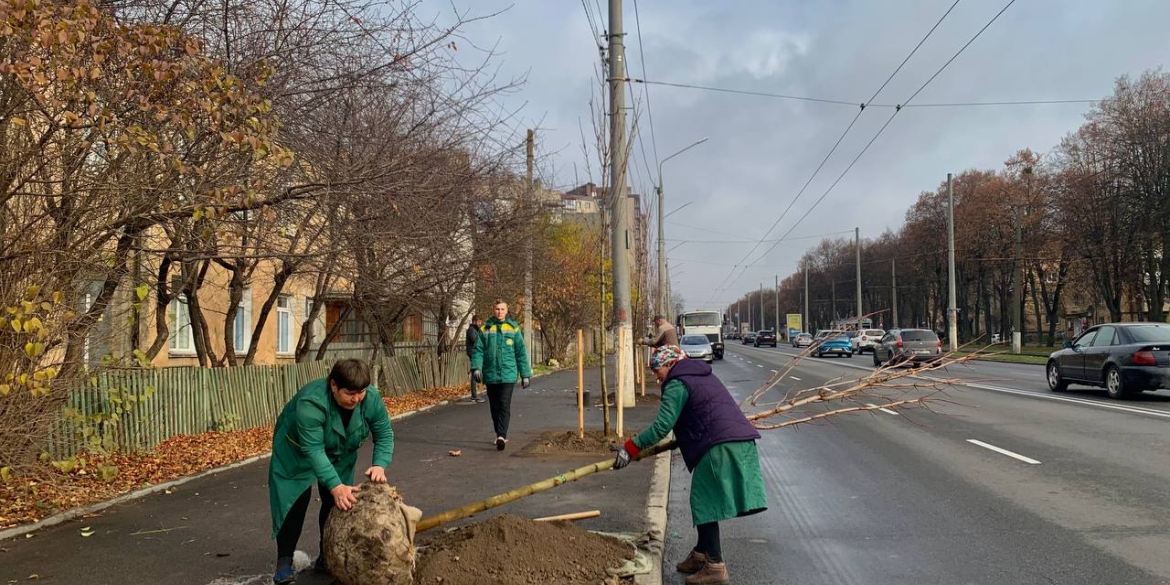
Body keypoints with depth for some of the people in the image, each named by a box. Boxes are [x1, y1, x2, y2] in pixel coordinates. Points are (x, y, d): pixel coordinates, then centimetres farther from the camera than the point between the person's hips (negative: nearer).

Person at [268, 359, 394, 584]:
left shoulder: (372, 398, -26)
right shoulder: (311, 401, -40)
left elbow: (384, 435, -18)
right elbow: (313, 450, -42)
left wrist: (379, 465, -35)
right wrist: (335, 485, -48)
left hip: (339, 454, 4)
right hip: (296, 451, -4)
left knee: (338, 502, 0)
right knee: (296, 501, -10)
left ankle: (328, 557, 13)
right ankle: (284, 562, -2)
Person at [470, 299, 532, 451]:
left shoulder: (513, 329, 3)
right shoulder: (485, 330, 5)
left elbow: (521, 353, 4)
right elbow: (478, 350, 1)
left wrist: (525, 374, 3)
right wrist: (476, 367, -16)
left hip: (508, 375, -2)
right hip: (490, 375, 2)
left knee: (504, 406, -11)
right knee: (494, 407, 11)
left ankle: (501, 436, -16)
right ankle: (500, 435, 24)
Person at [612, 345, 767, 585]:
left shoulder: (677, 384, -4)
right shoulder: (703, 375, 24)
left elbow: (662, 425, -13)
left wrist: (630, 449, -9)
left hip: (720, 446, -9)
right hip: (741, 440, 9)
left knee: (706, 503, -2)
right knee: (707, 501, 17)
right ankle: (701, 554, 27)